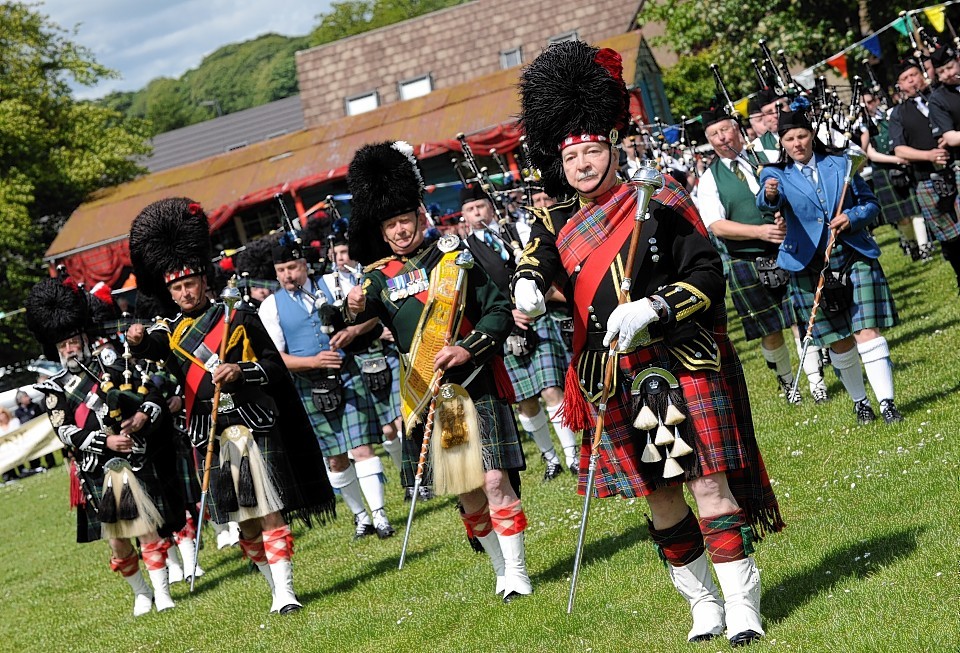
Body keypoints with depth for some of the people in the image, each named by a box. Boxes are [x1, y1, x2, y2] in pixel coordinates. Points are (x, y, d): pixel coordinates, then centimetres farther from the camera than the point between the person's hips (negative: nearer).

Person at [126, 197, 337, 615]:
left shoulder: (239, 321, 3)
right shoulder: (174, 331, 12)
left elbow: (275, 367, 2)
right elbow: (152, 349, -6)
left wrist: (240, 370, -17)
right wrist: (138, 339, -28)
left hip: (255, 428, -3)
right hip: (213, 439, 3)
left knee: (271, 511, -7)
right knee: (244, 521, 7)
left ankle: (284, 590, -6)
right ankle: (275, 589, 19)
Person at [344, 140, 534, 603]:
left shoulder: (454, 256, 2)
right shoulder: (380, 277, 3)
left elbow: (500, 311, 0)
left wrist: (468, 348, -15)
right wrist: (354, 310, -38)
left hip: (476, 387, -2)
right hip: (427, 397, 2)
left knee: (495, 480, -8)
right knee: (466, 491, 8)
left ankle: (517, 571, 2)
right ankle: (502, 569, 22)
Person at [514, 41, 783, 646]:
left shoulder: (659, 206, -4)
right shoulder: (561, 224, 11)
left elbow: (707, 276, -7)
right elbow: (537, 262, -1)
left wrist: (650, 309, -20)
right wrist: (527, 288, -24)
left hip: (682, 366, -5)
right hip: (616, 381, 5)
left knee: (709, 483, -7)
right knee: (658, 494, 11)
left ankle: (742, 604, 0)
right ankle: (703, 601, 24)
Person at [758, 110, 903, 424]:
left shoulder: (840, 165, 7)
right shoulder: (776, 174, 1)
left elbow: (870, 203, 9)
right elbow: (767, 202, -22)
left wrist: (852, 217, -12)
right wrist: (769, 194, -47)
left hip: (854, 256, 1)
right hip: (809, 267, 0)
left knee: (867, 331, -9)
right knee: (838, 340, 5)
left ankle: (887, 401, -8)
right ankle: (860, 401, 20)